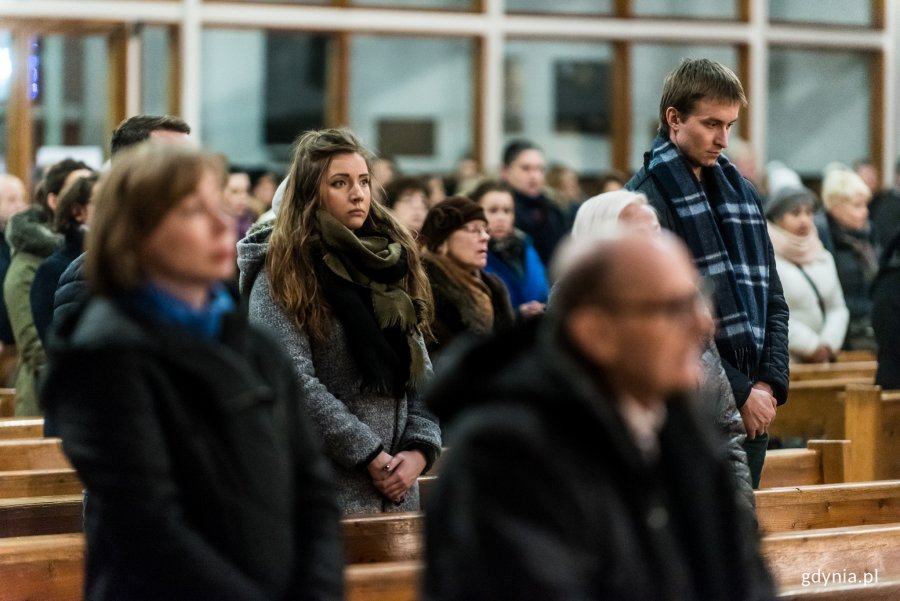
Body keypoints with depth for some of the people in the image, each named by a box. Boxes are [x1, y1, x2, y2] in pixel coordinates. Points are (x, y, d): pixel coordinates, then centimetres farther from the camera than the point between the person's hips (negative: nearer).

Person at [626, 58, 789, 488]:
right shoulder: (647, 198, -8)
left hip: (752, 407, 7)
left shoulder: (742, 193, 15)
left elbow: (774, 302, 16)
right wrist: (739, 392, -13)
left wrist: (770, 383, 0)